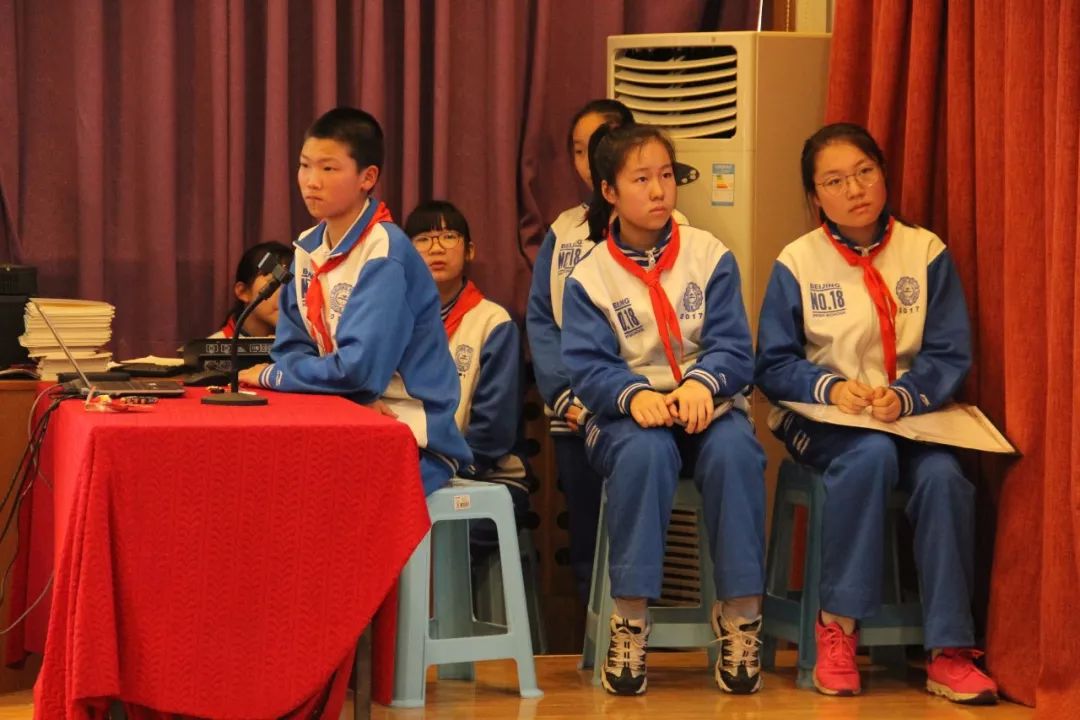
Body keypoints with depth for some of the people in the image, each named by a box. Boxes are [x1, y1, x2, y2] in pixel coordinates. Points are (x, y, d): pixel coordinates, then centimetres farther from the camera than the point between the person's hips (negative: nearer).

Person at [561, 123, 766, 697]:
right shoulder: (589, 277, 2)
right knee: (644, 451, -37)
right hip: (628, 413, -1)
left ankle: (740, 614, -25)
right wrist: (635, 395, -28)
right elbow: (588, 367, -7)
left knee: (734, 450, -34)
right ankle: (630, 618, -29)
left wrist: (702, 382, -26)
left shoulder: (709, 257, 4)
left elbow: (733, 347, -4)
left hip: (707, 404, 1)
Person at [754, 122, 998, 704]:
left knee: (942, 476, -31)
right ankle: (838, 626, -27)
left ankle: (949, 652, -26)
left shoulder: (926, 253, 2)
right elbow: (773, 366, 0)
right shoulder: (796, 263, 0)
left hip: (910, 414, 2)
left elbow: (950, 354, -1)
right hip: (822, 418, -1)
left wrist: (904, 395, -21)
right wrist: (830, 386, -19)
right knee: (871, 455, -36)